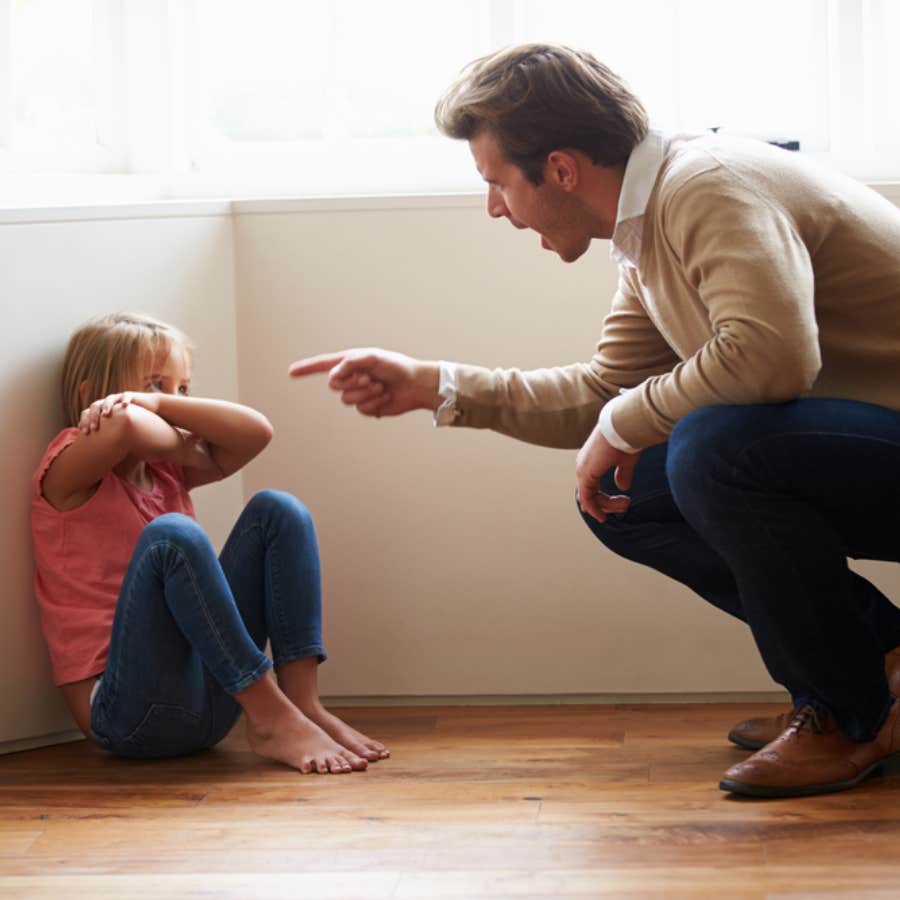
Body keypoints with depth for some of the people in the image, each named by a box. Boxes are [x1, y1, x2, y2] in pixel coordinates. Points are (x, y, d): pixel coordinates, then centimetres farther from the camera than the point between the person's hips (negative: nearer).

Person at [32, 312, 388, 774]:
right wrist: (183, 439, -4)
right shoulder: (69, 469, -2)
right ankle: (271, 719, -26)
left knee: (277, 509, -3)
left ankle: (304, 702, -15)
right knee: (171, 534, -30)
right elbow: (127, 425, -25)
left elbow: (256, 431, 1)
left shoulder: (168, 470, 17)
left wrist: (159, 404, -7)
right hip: (122, 710, -7)